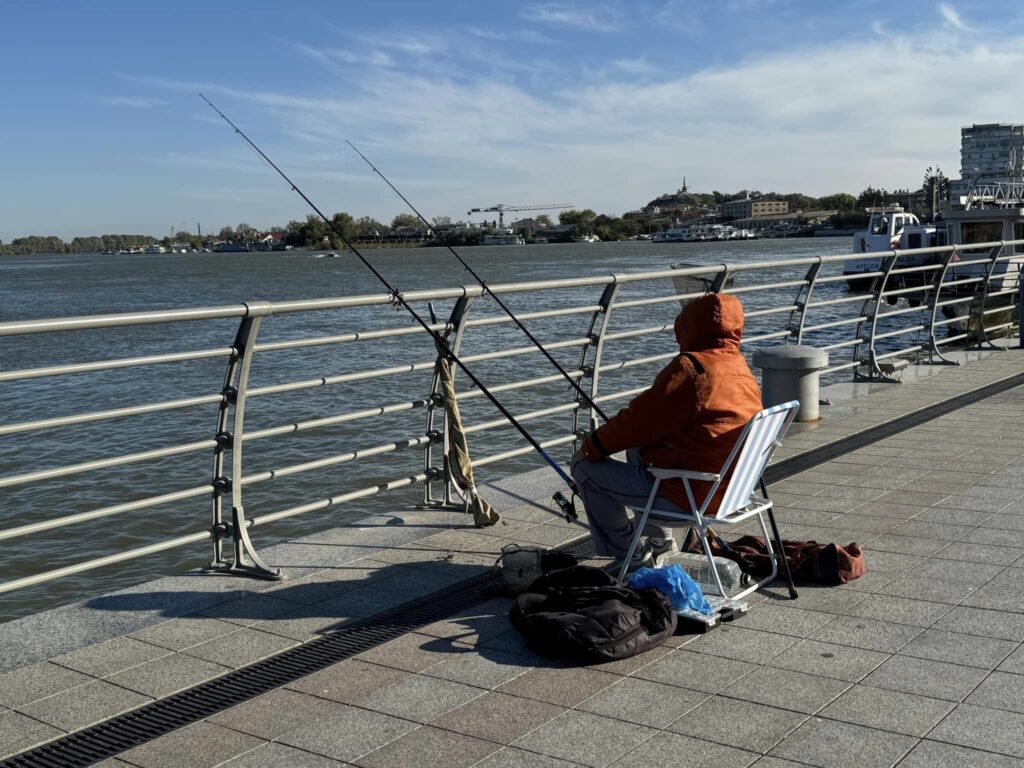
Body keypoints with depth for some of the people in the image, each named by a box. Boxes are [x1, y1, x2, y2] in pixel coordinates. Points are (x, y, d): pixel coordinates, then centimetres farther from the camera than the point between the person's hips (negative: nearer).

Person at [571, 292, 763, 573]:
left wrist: (595, 444, 1)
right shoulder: (744, 371, 10)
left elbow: (640, 419, -15)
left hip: (687, 496, -9)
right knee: (637, 450, 30)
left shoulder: (691, 367, -18)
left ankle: (626, 556, 11)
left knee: (585, 466, 2)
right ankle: (662, 544, 30)